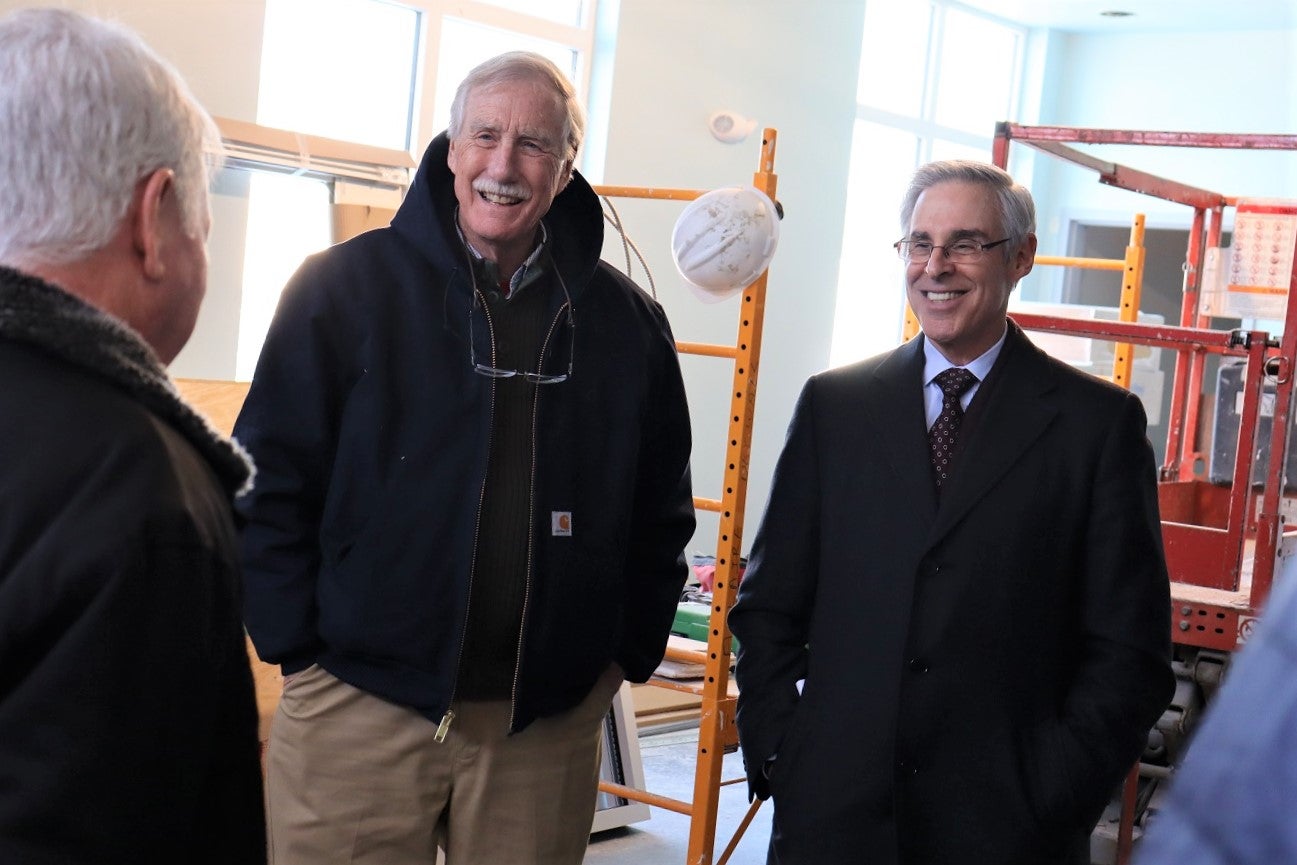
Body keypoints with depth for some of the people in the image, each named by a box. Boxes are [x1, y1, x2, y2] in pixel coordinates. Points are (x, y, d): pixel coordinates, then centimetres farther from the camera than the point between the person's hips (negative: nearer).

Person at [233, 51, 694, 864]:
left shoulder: (627, 321, 6)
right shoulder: (348, 286, -3)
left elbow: (660, 514, 14)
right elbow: (269, 485, -2)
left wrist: (625, 654, 8)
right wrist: (301, 647, -6)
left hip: (547, 726, 3)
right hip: (361, 708, -2)